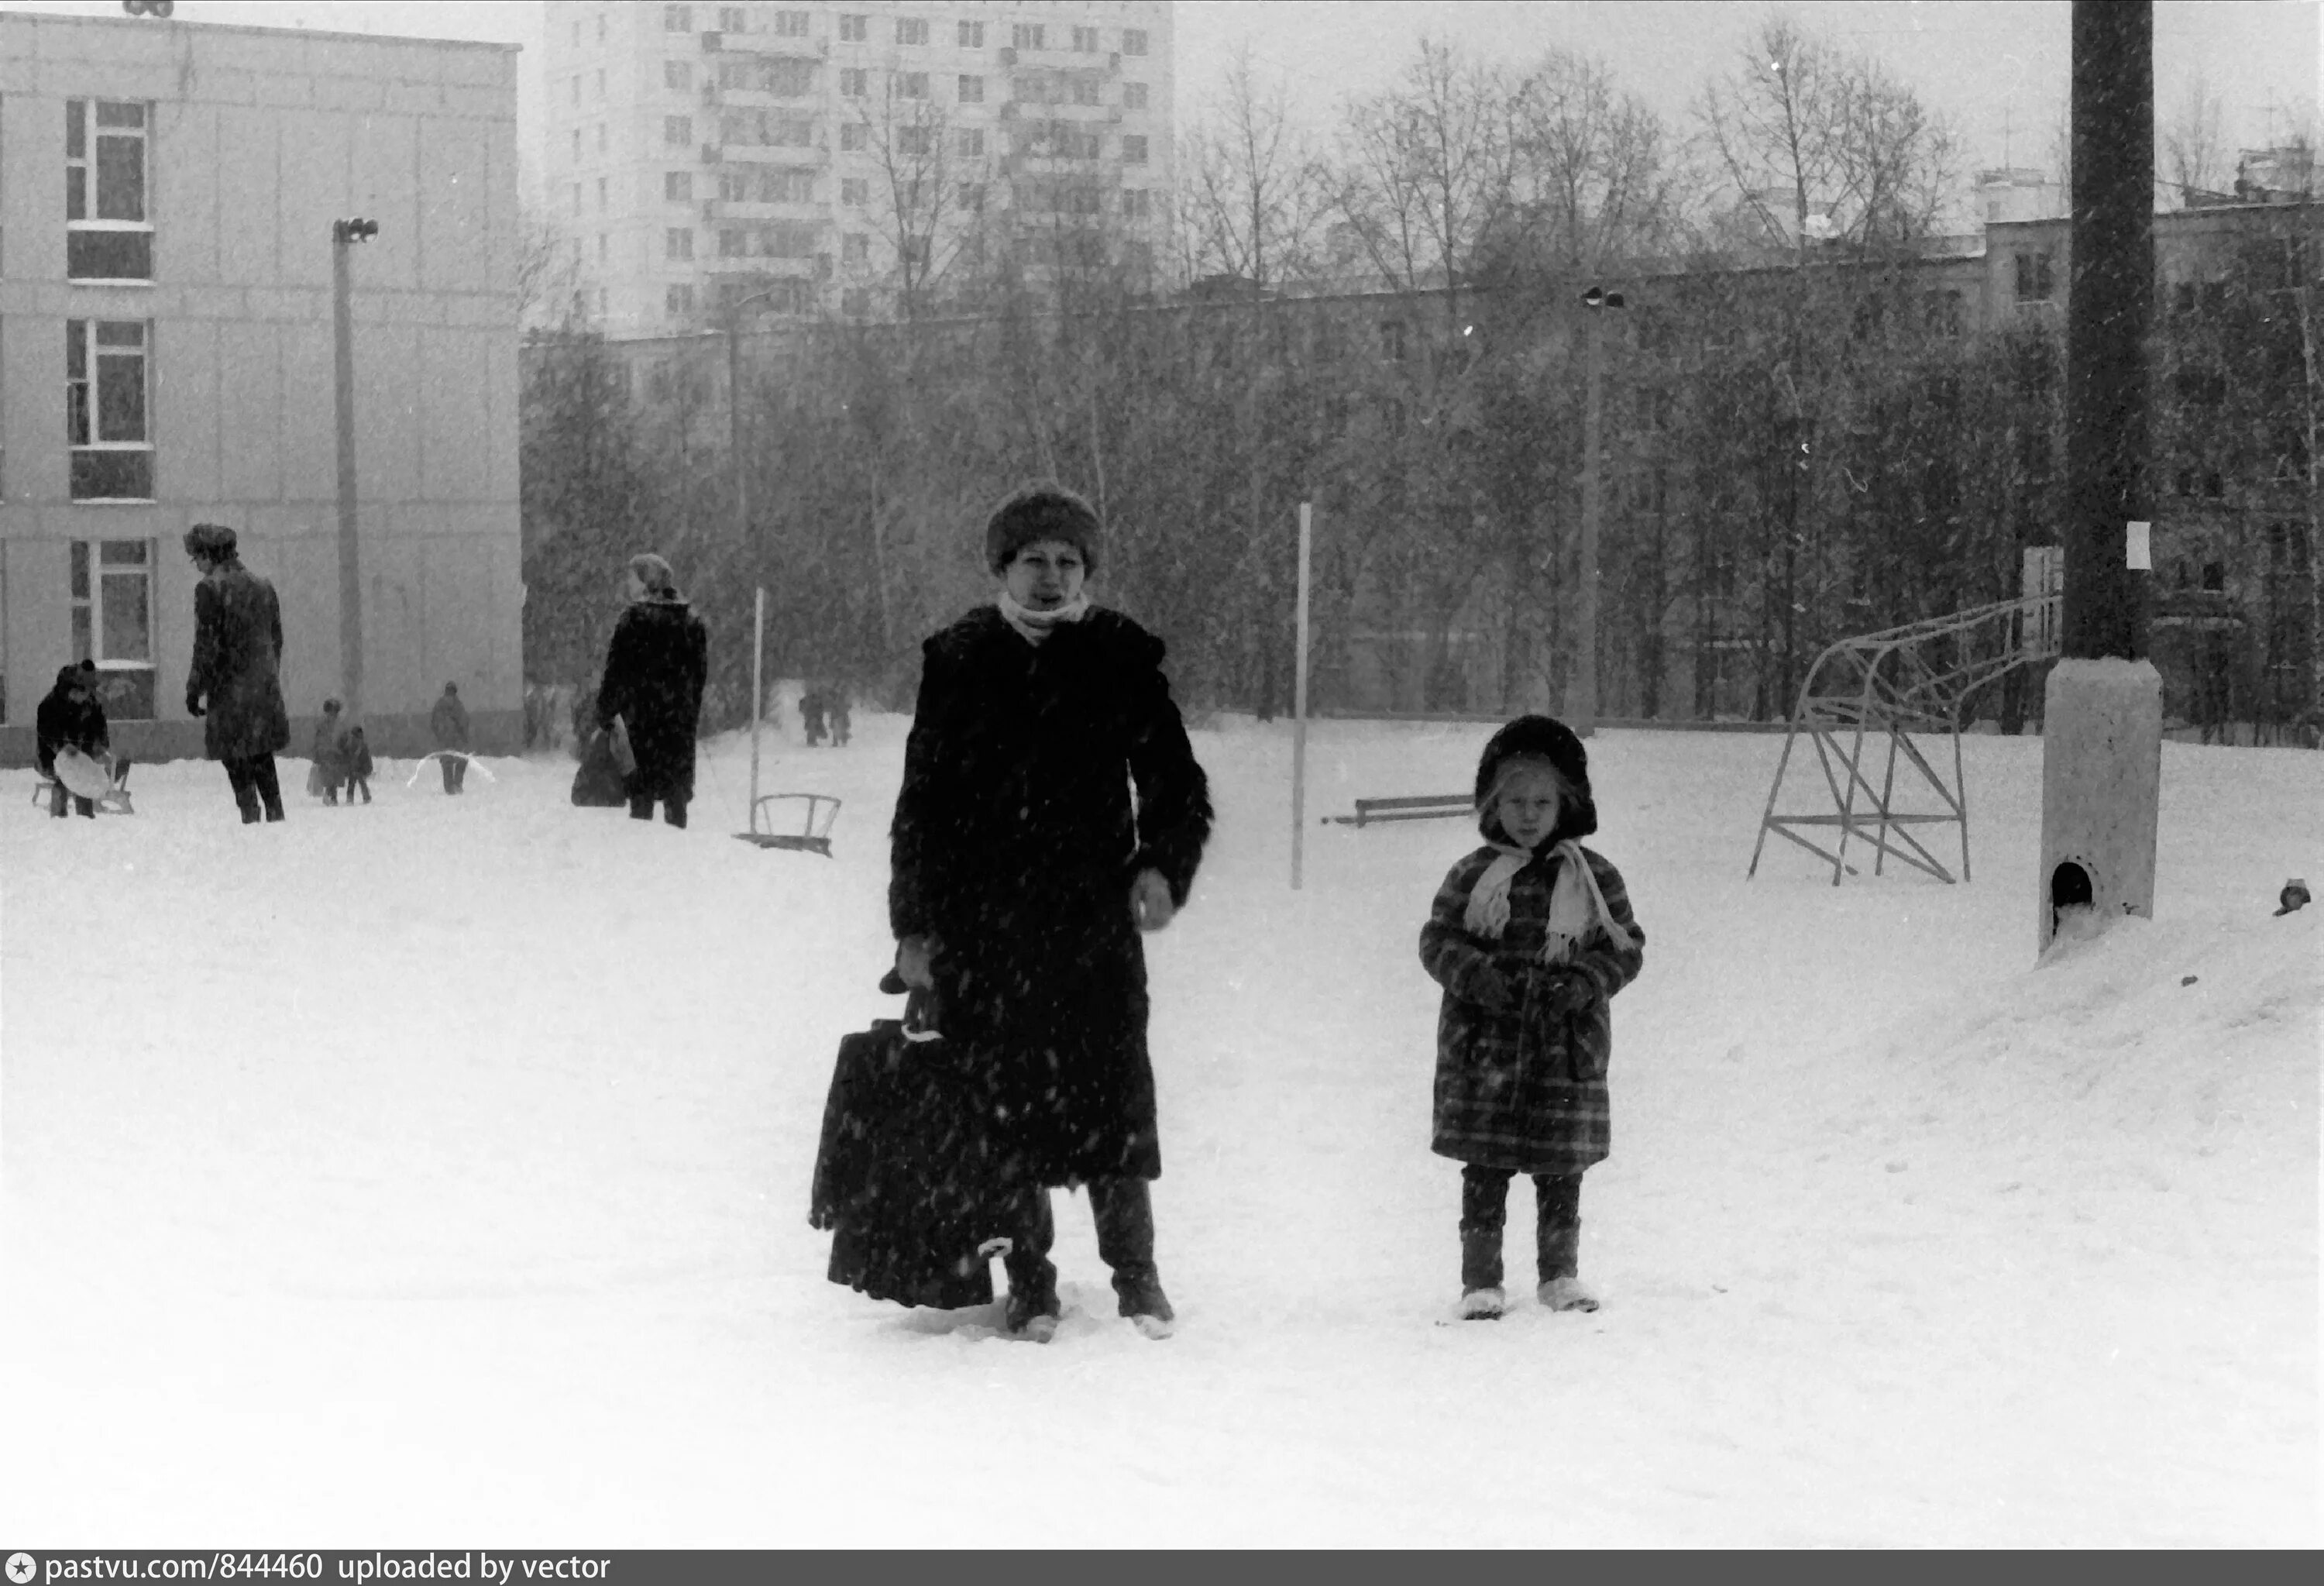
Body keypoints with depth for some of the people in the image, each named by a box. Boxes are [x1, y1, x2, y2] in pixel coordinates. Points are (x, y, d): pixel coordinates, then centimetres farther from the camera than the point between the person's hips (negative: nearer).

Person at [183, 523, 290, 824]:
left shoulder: (210, 588, -11)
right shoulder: (263, 586, 10)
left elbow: (206, 645, -14)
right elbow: (276, 638, 15)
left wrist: (194, 691, -9)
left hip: (229, 686, -6)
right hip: (265, 686, 6)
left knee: (236, 758, 0)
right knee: (262, 754, 17)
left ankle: (250, 815, -5)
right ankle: (276, 814, 17)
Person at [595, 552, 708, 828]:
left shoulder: (635, 619, -11)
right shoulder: (692, 622, 8)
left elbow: (617, 672, -11)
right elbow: (701, 674, 13)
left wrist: (605, 714, -3)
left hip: (640, 718, -5)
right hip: (680, 722, 5)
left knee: (641, 794, -2)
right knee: (676, 795, 11)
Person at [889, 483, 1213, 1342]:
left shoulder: (1121, 658, 4)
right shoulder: (959, 660, 5)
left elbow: (1178, 787, 8)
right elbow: (921, 801, 8)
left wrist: (1163, 868, -11)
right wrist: (914, 926, 4)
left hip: (1095, 921, -1)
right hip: (982, 929, 1)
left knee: (1111, 1093, -2)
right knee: (1005, 1104, 2)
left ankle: (1135, 1272, 12)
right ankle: (1029, 1281, 14)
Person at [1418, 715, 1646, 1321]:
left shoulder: (1593, 877, 3)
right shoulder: (1472, 876, 1)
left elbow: (1627, 945, 6)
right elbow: (1437, 939, 3)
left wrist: (1587, 982, -11)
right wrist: (1475, 975, -15)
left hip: (1568, 1047, 1)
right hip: (1484, 1044, -1)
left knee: (1562, 1169, 7)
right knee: (1485, 1169, 1)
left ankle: (1560, 1273, 21)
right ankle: (1481, 1279, 8)